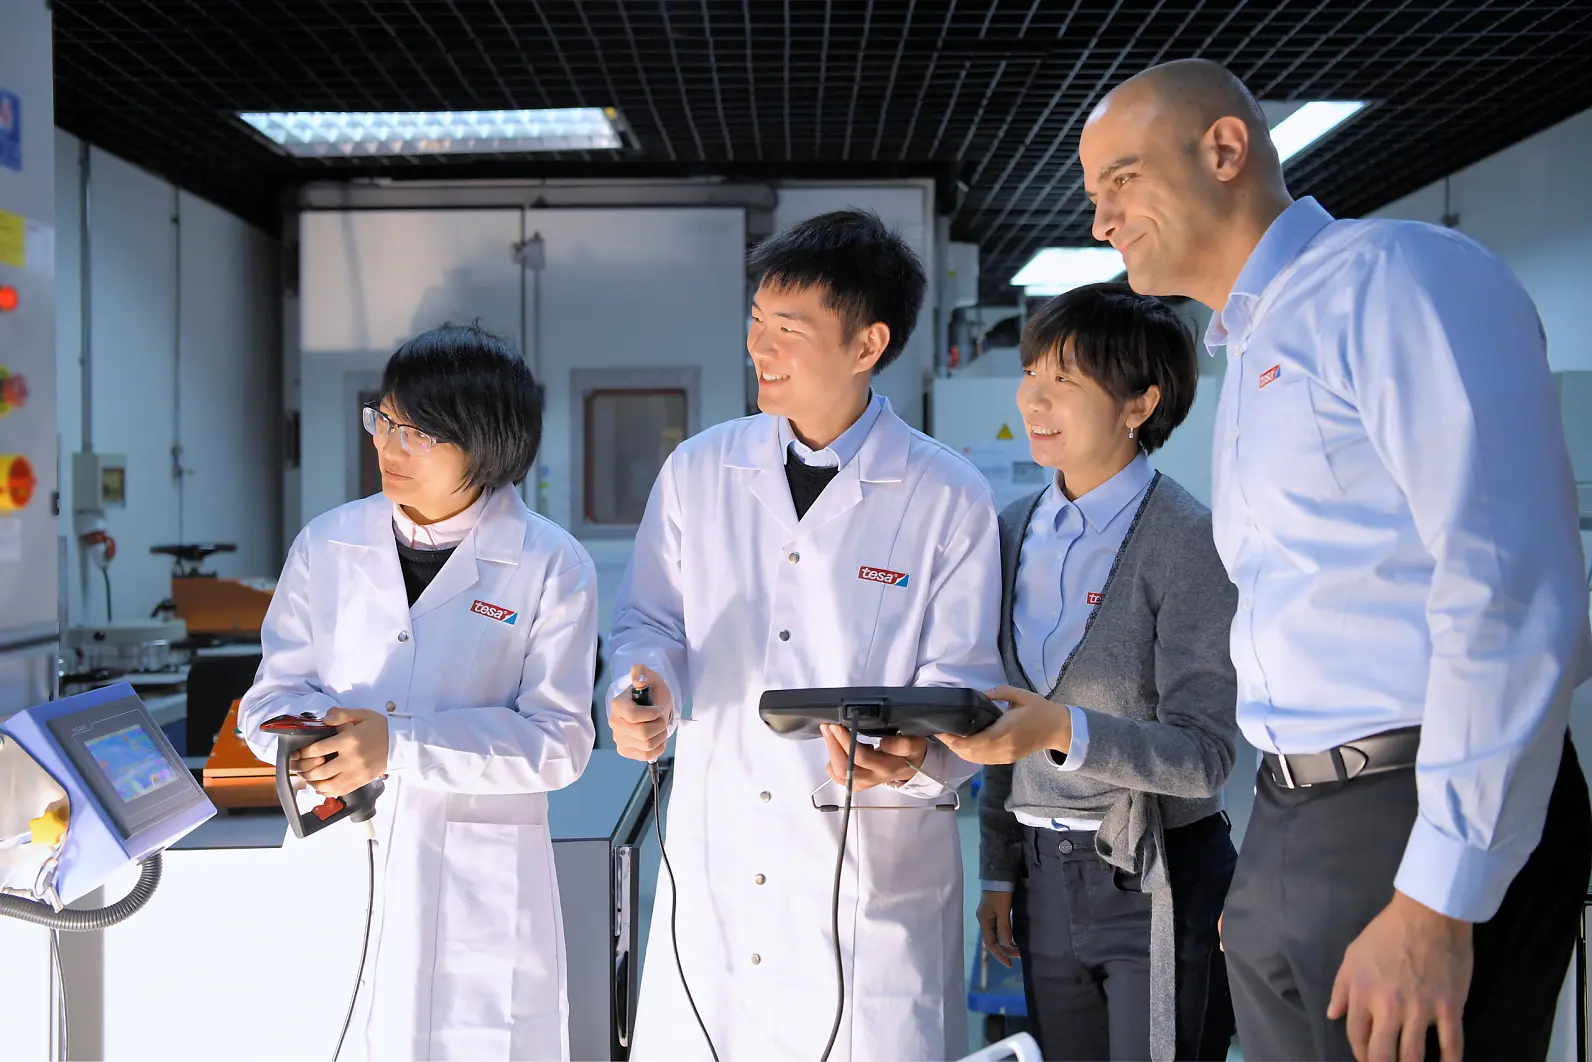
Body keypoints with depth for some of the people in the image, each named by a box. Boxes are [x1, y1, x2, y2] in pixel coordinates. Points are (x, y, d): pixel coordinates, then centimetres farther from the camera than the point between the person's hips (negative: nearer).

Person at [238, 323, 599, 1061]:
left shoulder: (552, 566, -4)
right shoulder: (327, 544, 6)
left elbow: (560, 741, -9)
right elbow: (274, 691, 9)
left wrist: (398, 745, -19)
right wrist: (311, 737, -16)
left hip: (477, 887, -2)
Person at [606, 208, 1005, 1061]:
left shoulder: (950, 500, -5)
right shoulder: (697, 472, 4)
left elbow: (962, 685, -3)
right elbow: (650, 622, 14)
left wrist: (914, 760, -23)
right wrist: (643, 687, -8)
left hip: (874, 883, -2)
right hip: (712, 869, 3)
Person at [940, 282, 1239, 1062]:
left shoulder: (1188, 542, -13)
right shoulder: (1017, 530, 6)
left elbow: (1204, 755, -17)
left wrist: (1064, 730, -31)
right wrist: (999, 869, 13)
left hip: (1153, 882, -5)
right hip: (1045, 874, 6)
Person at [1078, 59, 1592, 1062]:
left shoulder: (1396, 277, -10)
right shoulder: (1248, 354, 17)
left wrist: (1436, 903, -21)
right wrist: (1273, 863, 13)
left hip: (1422, 818, -8)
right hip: (1290, 827, 8)